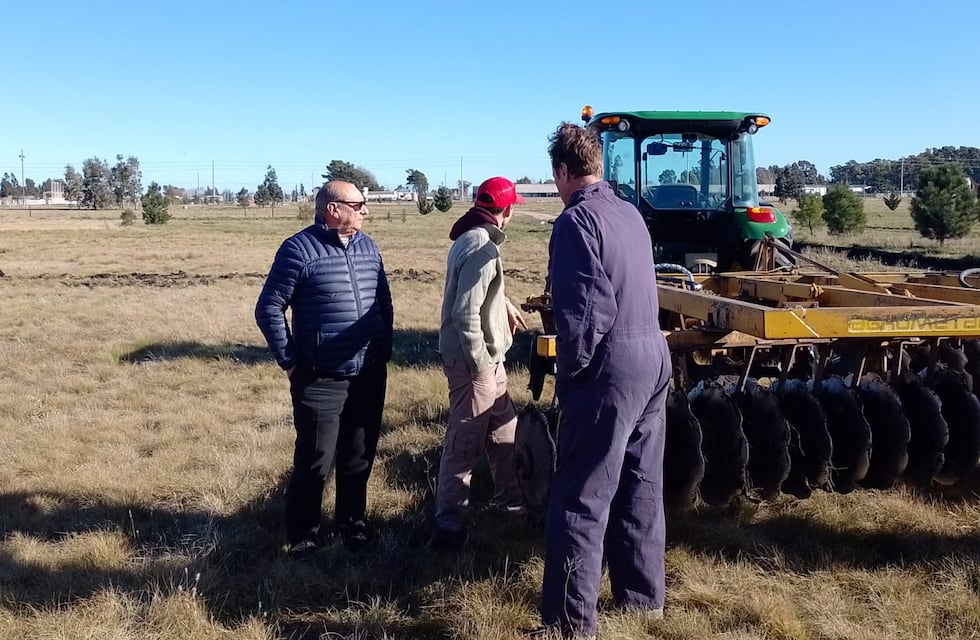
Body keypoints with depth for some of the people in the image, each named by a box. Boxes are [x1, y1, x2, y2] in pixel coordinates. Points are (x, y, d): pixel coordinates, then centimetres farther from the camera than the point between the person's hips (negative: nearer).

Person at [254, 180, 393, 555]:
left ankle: (352, 525, 31)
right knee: (315, 462, 1)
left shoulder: (368, 247, 9)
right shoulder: (299, 250, -9)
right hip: (320, 380, -5)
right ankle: (302, 536, 19)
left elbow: (384, 302, 18)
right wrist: (290, 362, -8)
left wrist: (384, 350, 13)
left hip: (369, 377, 5)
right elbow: (268, 309, -8)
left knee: (359, 459, 14)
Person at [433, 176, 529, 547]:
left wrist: (505, 305, 33)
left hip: (484, 357, 10)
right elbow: (465, 314, -28)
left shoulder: (469, 238, 10)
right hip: (473, 359, -10)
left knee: (503, 429, 21)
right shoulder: (482, 248, -22)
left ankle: (510, 499, 38)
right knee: (465, 442, -1)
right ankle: (449, 526, 9)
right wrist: (481, 366, -23)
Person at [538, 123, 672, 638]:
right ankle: (643, 595, 31)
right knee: (641, 485, 18)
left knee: (580, 498, -1)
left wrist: (568, 370, -8)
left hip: (610, 365, -9)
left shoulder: (577, 219, -13)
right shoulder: (630, 213, 12)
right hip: (654, 356, 9)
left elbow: (588, 308, -19)